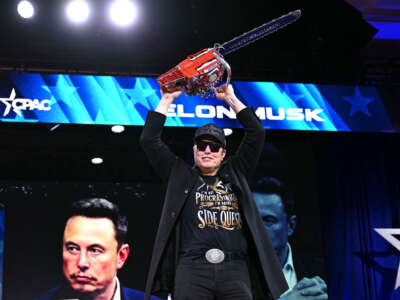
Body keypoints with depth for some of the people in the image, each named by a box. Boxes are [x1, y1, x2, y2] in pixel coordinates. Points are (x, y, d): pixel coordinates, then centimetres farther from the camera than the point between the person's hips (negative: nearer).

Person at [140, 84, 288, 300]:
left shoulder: (235, 173, 22)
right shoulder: (180, 175, 20)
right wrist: (167, 99, 16)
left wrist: (230, 98, 19)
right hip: (192, 267, -1)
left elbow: (256, 133, 18)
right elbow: (149, 141, 15)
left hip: (235, 268, 1)